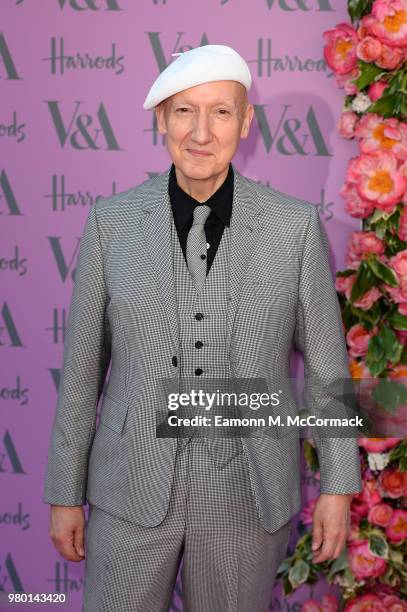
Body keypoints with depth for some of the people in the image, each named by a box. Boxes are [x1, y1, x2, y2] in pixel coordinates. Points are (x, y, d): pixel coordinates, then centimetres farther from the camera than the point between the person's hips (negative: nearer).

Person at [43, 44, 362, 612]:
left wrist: (339, 485, 1)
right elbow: (83, 361, -1)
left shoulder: (295, 224, -8)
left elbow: (325, 356, 0)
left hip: (246, 493, 0)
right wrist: (65, 493, 2)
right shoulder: (113, 222, -7)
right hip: (135, 486, 0)